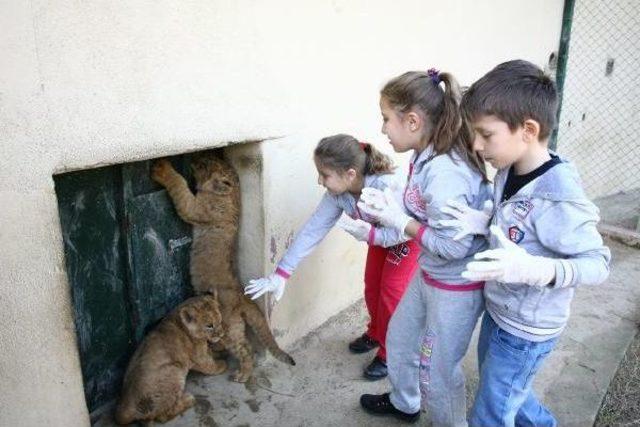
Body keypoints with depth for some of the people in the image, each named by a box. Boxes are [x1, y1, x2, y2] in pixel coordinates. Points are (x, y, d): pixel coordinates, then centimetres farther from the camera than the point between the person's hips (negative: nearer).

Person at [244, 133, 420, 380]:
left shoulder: (387, 187, -44)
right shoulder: (337, 193, -25)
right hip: (380, 235, 6)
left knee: (391, 294, -3)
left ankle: (390, 354, 19)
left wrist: (371, 235, -47)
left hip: (409, 237, -5)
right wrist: (281, 273, -23)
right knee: (372, 287, 14)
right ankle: (375, 334, 42)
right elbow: (312, 230, -23)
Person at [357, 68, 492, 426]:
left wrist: (399, 220, -21)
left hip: (457, 286, -9)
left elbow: (455, 246, -29)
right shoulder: (427, 156, -4)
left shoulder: (444, 172, -31)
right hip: (429, 275, 10)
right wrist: (388, 206, -8)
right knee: (399, 338, 26)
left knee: (437, 370, 11)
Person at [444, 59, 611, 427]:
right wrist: (484, 222, -11)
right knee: (504, 393, 30)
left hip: (527, 331, -8)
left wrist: (533, 269, -41)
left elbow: (598, 263, -24)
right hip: (498, 311, 8)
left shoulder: (558, 194, -30)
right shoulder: (510, 171, -5)